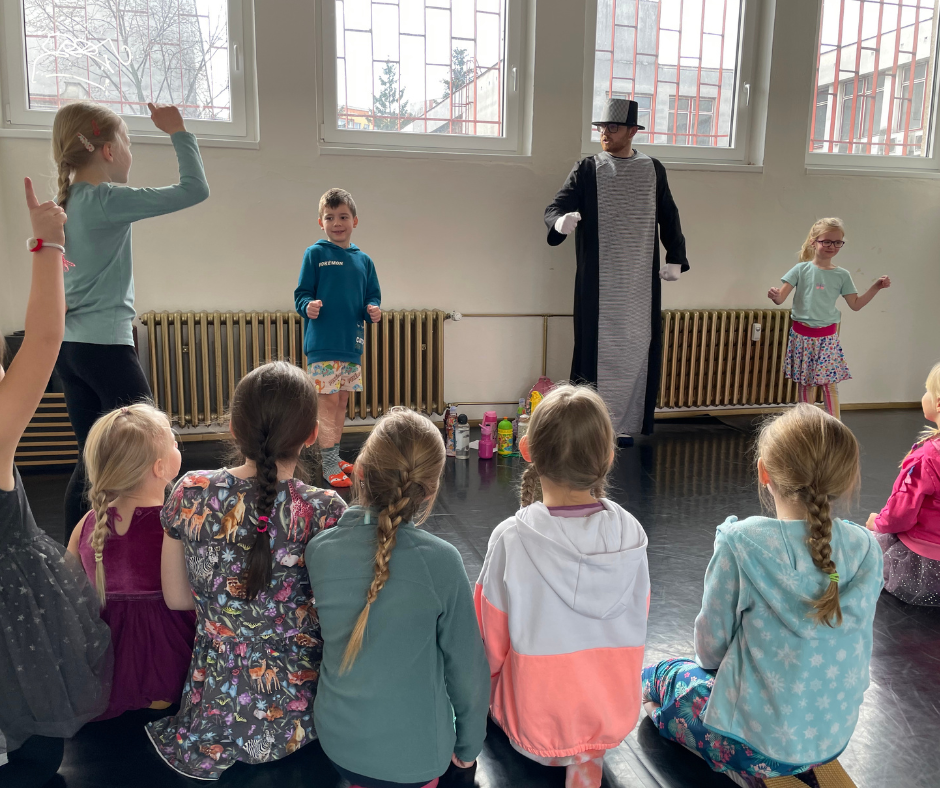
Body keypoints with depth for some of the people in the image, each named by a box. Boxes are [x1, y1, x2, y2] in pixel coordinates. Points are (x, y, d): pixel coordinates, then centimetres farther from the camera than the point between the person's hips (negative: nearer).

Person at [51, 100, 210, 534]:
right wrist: (178, 132, -6)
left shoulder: (66, 201, 10)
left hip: (69, 347, 9)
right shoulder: (107, 201, -14)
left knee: (92, 458, 14)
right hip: (105, 346, -9)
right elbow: (194, 189, -15)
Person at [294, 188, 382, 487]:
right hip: (322, 343, -5)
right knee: (328, 401, -5)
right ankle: (329, 465, 4)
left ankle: (335, 458, 25)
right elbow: (302, 293, -3)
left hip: (352, 343, 5)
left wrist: (373, 310, -7)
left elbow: (372, 296, 14)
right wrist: (308, 306, -24)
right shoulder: (315, 254, -1)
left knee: (342, 401, 13)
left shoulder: (363, 260, 11)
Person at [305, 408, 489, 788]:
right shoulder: (441, 562, -23)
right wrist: (468, 749, 3)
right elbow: (466, 666, -12)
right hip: (412, 753, -4)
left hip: (337, 739, 4)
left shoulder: (319, 550, -14)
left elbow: (331, 635, 2)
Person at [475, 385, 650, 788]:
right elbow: (635, 628, 0)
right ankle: (588, 754, 15)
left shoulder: (511, 539, -22)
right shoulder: (631, 534, -14)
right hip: (615, 717, 1)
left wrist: (486, 701, 10)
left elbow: (493, 644, -11)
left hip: (535, 726, -1)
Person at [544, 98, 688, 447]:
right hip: (598, 281, -2)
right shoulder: (587, 169, 1)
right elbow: (556, 206, -9)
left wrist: (675, 259, 11)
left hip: (641, 281, 3)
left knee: (636, 350, 4)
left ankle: (626, 424, 15)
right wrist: (560, 220, -32)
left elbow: (669, 217, 16)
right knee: (597, 349, -1)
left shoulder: (653, 170, 9)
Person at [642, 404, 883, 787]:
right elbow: (857, 649, 2)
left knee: (656, 677, 19)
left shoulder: (740, 543, -25)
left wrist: (710, 664, 11)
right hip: (835, 736, 6)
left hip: (757, 744, -6)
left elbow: (711, 645, -13)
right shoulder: (866, 549, -12)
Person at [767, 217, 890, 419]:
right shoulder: (801, 269, -5)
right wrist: (774, 295, -32)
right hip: (802, 335, -1)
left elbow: (855, 305, 8)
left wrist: (876, 287, -1)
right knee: (805, 382, 8)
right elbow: (780, 298, -9)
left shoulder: (842, 275, 1)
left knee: (830, 382, -1)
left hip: (827, 337, 1)